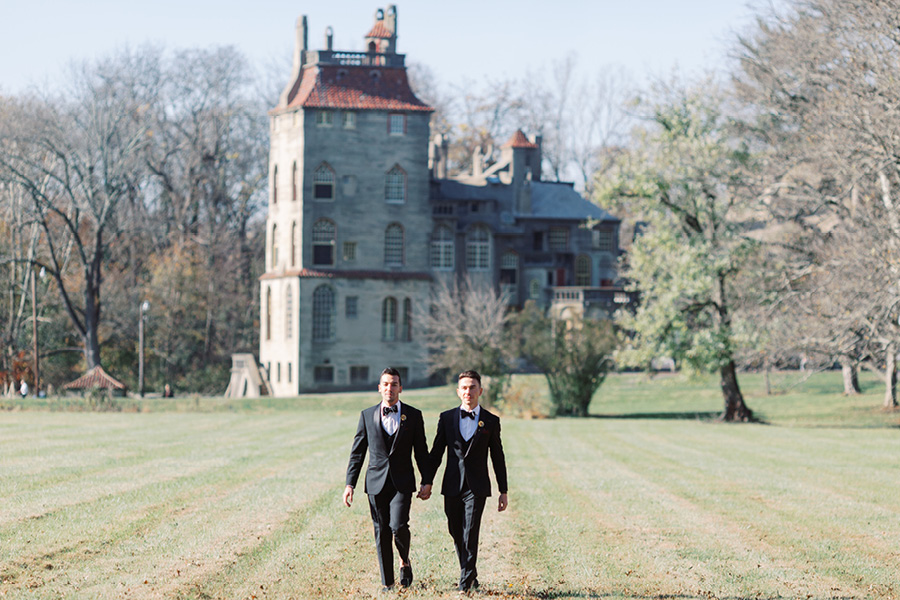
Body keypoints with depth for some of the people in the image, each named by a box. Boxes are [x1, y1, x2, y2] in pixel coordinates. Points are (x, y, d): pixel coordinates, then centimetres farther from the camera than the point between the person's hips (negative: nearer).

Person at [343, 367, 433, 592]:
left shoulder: (413, 415, 4)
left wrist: (427, 482, 2)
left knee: (398, 526, -18)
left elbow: (422, 452, 8)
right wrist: (350, 484, 2)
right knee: (381, 533, 2)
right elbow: (357, 453, 8)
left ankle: (405, 561, 12)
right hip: (376, 483, 2)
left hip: (402, 483, -2)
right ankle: (387, 584, 11)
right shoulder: (367, 415, 7)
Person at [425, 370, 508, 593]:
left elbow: (498, 458, 8)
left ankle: (466, 582, -5)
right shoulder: (447, 418, 7)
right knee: (457, 535, 9)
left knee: (470, 535, -11)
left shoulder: (491, 421, 4)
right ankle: (470, 575, 25)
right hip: (452, 487, 2)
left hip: (476, 487, -2)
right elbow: (436, 452, 10)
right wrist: (427, 482, 5)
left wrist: (503, 491, 7)